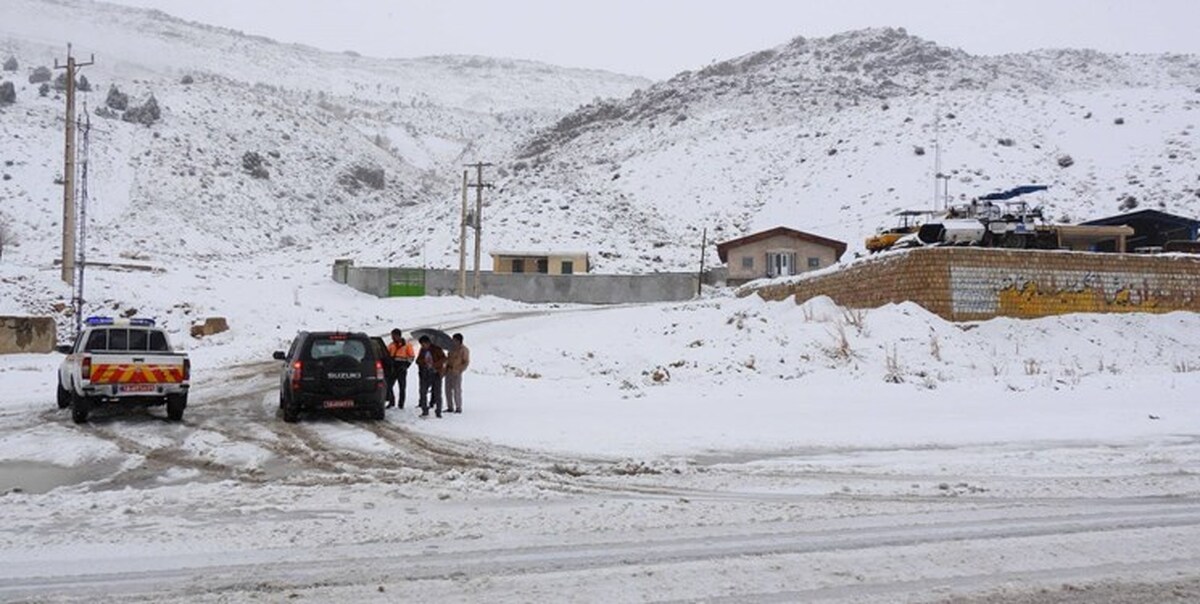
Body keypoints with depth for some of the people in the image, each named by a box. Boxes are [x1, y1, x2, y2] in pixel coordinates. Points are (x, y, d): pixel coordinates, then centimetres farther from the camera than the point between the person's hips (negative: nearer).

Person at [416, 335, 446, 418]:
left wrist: (435, 364, -24)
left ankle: (438, 412, 6)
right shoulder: (422, 350, 9)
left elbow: (443, 358, -12)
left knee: (437, 393, -2)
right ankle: (425, 411, 8)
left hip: (436, 373, -4)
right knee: (423, 392, -1)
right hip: (425, 374, 4)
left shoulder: (436, 349, -4)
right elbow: (418, 361, 4)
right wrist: (424, 361, -17)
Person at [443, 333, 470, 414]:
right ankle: (450, 408, 12)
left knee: (457, 390, -8)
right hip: (448, 371, 7)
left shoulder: (464, 350, -4)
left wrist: (459, 370, -16)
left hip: (456, 372, -7)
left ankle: (458, 408, -1)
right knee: (448, 390, 6)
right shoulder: (452, 349, 16)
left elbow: (466, 362, -7)